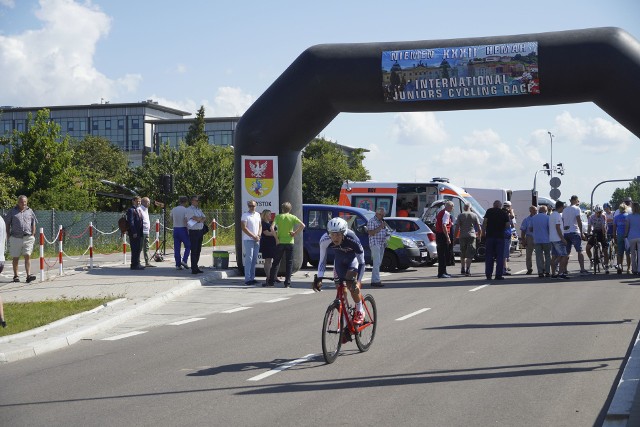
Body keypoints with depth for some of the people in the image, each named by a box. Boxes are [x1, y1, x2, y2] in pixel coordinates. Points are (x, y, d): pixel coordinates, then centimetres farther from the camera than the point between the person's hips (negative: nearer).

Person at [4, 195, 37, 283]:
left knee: (27, 256, -9)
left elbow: (33, 224, 16)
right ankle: (15, 276, 15)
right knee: (15, 258, 6)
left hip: (28, 237, 0)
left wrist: (33, 235, 6)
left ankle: (28, 275, -14)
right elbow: (7, 224, 8)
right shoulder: (12, 212, 7)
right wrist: (9, 236, 0)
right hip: (15, 238, 0)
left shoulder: (30, 211, 12)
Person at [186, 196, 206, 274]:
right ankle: (194, 269, -8)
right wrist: (201, 218, 1)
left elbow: (205, 218, 10)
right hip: (193, 232, -7)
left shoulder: (199, 210, 19)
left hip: (200, 231, 7)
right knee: (194, 251, -8)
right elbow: (196, 218, -18)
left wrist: (200, 219, -10)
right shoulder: (189, 210, -6)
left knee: (198, 250, 9)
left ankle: (196, 267, 15)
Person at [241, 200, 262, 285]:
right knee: (249, 259, -10)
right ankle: (247, 279, -10)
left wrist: (258, 235, -2)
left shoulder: (258, 215, 14)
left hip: (256, 240, 6)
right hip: (248, 240, -6)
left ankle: (252, 278, 14)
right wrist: (253, 236, -13)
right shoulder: (245, 215, -5)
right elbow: (243, 228, -12)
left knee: (254, 259, 8)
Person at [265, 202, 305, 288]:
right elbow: (302, 225, -11)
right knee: (289, 263, 5)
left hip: (280, 242, 0)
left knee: (276, 262, 8)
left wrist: (276, 239, -7)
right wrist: (295, 233, -4)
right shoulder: (293, 217, 1)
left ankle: (271, 281, 8)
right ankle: (287, 283, 1)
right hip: (289, 242, 0)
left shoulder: (278, 217, 0)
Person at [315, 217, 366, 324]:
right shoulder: (325, 240, -30)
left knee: (352, 285, -19)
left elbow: (361, 263, -30)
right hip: (339, 258, 4)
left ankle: (360, 312, -1)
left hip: (353, 257, -4)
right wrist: (319, 278, -31)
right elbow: (322, 261, -19)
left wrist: (357, 281, -37)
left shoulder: (352, 239, -38)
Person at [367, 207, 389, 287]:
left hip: (382, 244, 8)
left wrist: (387, 234, 7)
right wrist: (380, 227, -19)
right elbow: (371, 233, -17)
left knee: (378, 263, 7)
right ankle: (376, 281, -18)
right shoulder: (372, 221, -7)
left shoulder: (382, 221, 19)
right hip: (375, 244, -8)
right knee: (376, 263, -14)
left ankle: (374, 280, 10)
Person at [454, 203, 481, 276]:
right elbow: (479, 227, 4)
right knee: (470, 254, -2)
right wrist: (479, 235, 17)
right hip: (472, 236, -1)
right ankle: (467, 270, -12)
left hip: (462, 236, 1)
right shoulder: (474, 215, 4)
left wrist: (455, 236, 1)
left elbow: (457, 227, -4)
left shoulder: (460, 215, 2)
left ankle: (463, 270, 21)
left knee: (462, 254, 15)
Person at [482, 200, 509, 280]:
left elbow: (484, 222, -4)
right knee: (500, 256, 3)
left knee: (489, 256, 6)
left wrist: (483, 232, 1)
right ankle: (498, 275, 0)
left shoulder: (489, 211, 4)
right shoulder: (504, 213, 5)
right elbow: (507, 225, 2)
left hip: (490, 235, 0)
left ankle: (488, 274, 5)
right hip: (500, 236, 0)